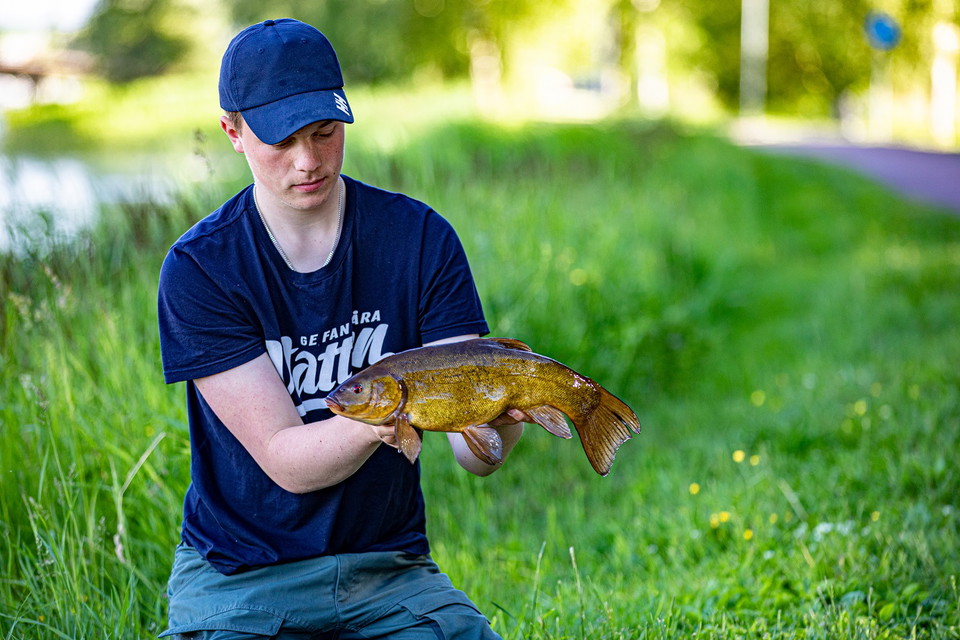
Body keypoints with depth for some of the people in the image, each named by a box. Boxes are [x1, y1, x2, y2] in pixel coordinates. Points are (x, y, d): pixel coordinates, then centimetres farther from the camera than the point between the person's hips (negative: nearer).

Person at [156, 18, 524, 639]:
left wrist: (502, 421, -32)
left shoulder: (421, 237, -3)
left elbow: (473, 455, -8)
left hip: (389, 566, 2)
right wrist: (373, 423, -35)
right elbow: (284, 460, -15)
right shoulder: (199, 267, -8)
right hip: (238, 576, -1)